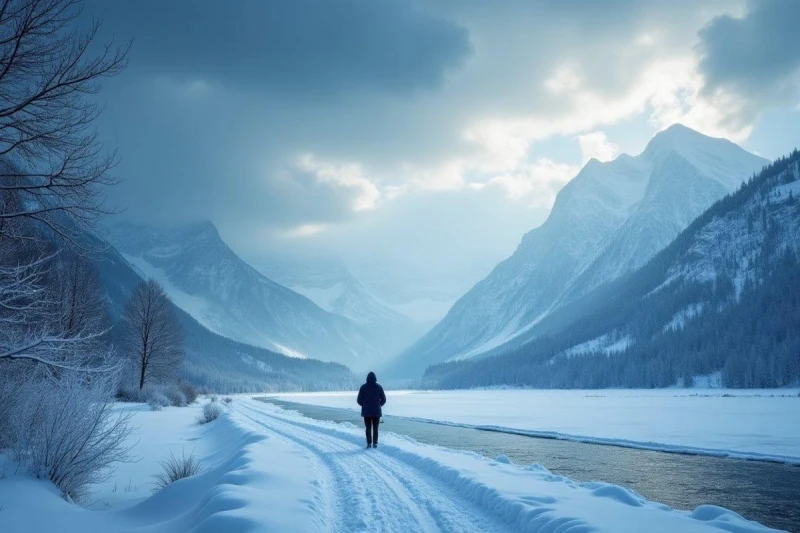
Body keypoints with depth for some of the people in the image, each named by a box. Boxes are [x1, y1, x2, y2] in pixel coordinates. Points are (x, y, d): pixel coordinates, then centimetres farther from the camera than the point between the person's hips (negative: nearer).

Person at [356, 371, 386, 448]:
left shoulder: (363, 387, -4)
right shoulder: (379, 387, -1)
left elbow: (359, 400, -3)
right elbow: (383, 399, 1)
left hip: (366, 411, -1)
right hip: (377, 411, 1)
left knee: (368, 428, 8)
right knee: (375, 428, 10)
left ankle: (369, 443, 3)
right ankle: (375, 443, 6)